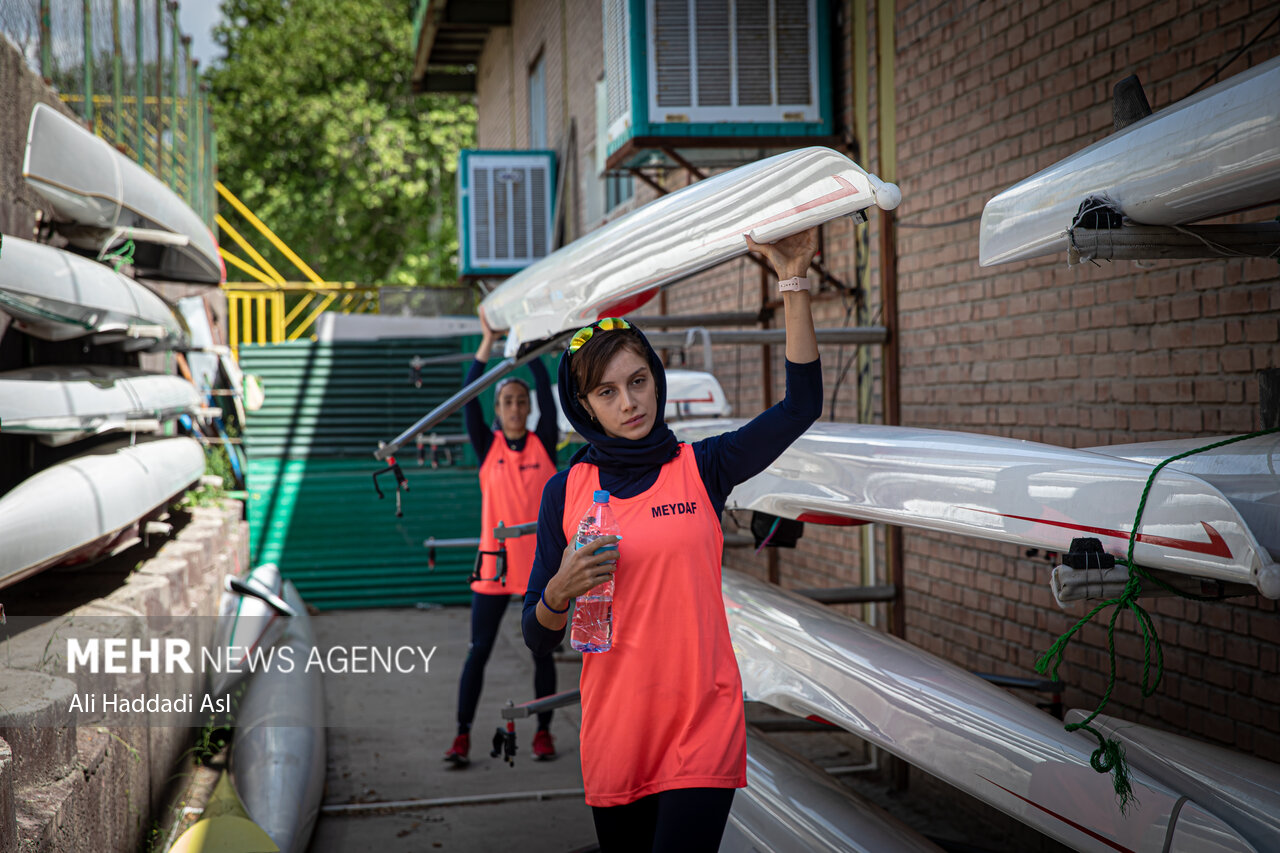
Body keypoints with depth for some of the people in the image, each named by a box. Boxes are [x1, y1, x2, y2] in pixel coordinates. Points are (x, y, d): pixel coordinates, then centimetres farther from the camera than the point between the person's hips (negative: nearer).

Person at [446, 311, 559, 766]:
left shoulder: (543, 443, 3)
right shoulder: (487, 446, 3)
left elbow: (547, 392, -7)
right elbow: (468, 399, -8)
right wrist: (488, 340, -11)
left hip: (540, 563, 0)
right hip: (495, 564, 0)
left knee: (542, 651, 7)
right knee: (478, 650, 1)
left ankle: (543, 732, 18)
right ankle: (462, 735, 7)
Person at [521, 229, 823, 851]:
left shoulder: (699, 468, 2)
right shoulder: (566, 491, 3)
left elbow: (801, 405, -9)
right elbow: (538, 638, 6)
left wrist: (792, 284, -13)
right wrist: (560, 592, -17)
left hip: (704, 726, -2)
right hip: (613, 732, 2)